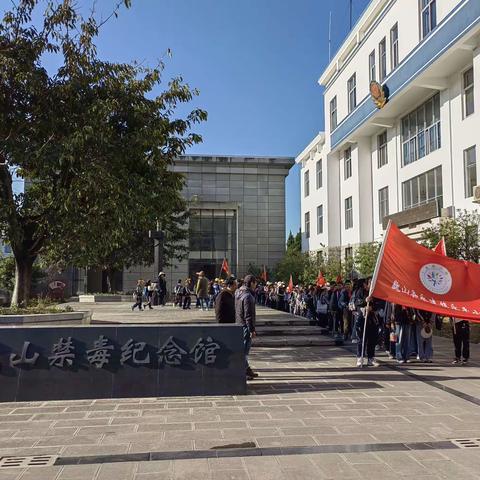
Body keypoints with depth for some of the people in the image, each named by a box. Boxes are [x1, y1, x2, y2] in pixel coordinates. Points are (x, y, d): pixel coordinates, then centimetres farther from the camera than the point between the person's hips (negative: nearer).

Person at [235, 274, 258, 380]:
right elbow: (248, 315, -21)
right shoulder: (247, 296, -19)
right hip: (245, 325, -10)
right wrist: (252, 330, -18)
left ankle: (247, 369, 30)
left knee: (244, 348, 18)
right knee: (244, 348, -3)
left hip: (238, 324, 10)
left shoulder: (238, 293, 10)